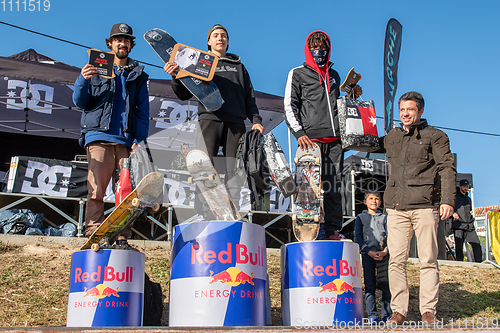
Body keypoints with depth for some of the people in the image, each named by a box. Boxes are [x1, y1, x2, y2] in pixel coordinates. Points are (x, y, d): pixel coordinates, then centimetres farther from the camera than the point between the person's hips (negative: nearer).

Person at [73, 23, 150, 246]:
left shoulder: (138, 75, 20)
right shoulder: (97, 69, 18)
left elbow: (143, 111, 13)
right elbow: (81, 102, 11)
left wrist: (140, 139, -2)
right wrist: (82, 80, -9)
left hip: (127, 140, 1)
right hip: (99, 137, -1)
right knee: (96, 190, -9)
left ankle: (122, 238, -3)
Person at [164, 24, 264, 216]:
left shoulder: (238, 66, 26)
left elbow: (249, 97, 22)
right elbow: (184, 95, 12)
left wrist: (256, 120, 8)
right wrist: (176, 77, -7)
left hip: (236, 123, 2)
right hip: (209, 120, -2)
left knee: (233, 171, -4)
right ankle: (204, 217, -13)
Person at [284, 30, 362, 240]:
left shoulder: (334, 75, 25)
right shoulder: (298, 74, 10)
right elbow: (289, 107, 2)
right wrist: (299, 133, -11)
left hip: (335, 139, 4)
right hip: (311, 138, -4)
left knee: (335, 187, 3)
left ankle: (333, 231, 8)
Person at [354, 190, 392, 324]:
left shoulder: (384, 217, 17)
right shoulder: (360, 217, 13)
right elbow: (357, 237, 5)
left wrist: (386, 250, -8)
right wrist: (369, 251, -9)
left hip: (383, 254, 1)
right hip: (367, 254, -1)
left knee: (386, 285, -3)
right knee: (369, 286, -3)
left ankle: (387, 315, 4)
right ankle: (372, 315, 1)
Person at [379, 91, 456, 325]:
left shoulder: (435, 136, 8)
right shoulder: (391, 138, 19)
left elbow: (447, 169, 0)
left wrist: (448, 200, -12)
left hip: (425, 205, -3)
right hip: (396, 207, 3)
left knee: (428, 260, -2)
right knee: (396, 260, -1)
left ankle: (428, 311, 6)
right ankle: (398, 310, 5)